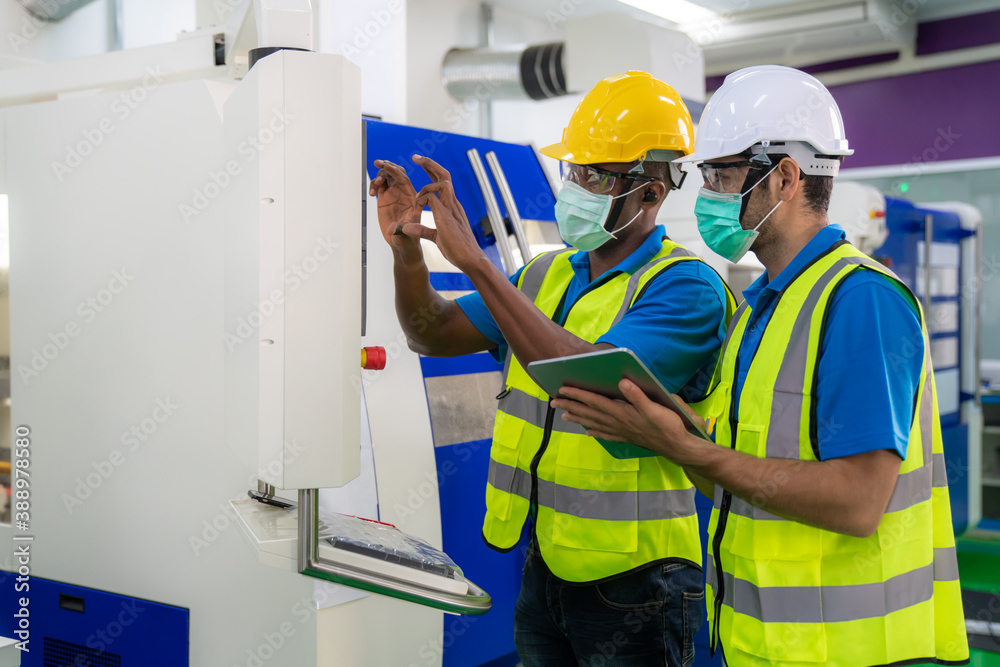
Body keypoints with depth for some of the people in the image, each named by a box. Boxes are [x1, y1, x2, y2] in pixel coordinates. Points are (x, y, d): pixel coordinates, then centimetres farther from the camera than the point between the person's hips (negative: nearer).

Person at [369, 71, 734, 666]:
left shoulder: (688, 287, -15)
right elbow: (434, 335, 10)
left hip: (632, 578, -6)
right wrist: (408, 250, -9)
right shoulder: (550, 274, 8)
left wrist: (476, 262, -30)